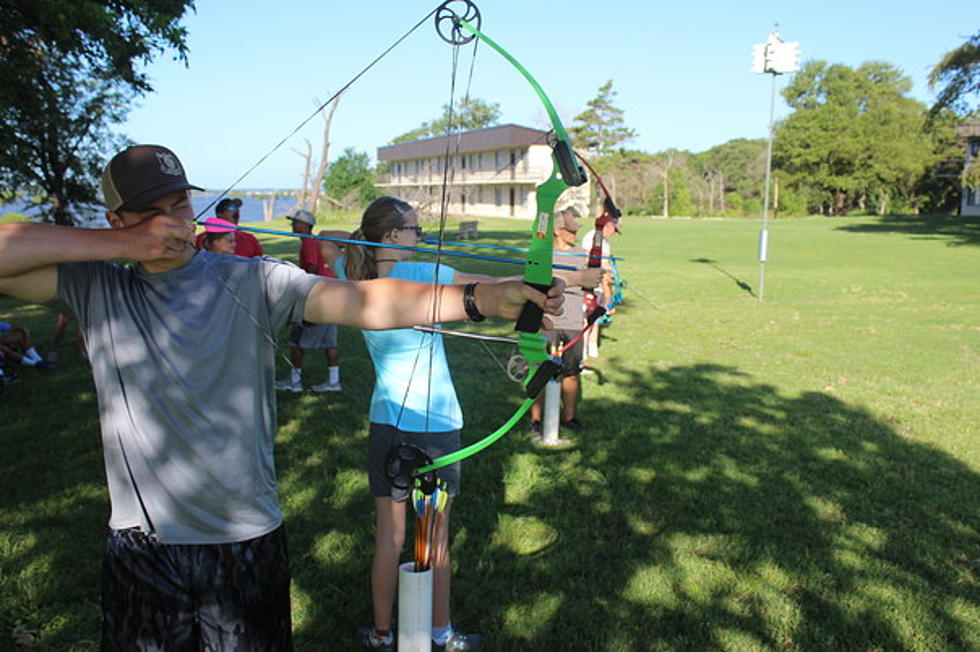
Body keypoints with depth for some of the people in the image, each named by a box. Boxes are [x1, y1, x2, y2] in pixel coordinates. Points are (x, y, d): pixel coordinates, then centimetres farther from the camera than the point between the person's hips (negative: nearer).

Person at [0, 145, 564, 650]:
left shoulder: (253, 282, -7)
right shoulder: (93, 289, 0)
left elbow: (367, 302, -20)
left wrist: (483, 297, -35)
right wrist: (122, 245, -16)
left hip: (247, 544, -1)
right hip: (141, 551, 2)